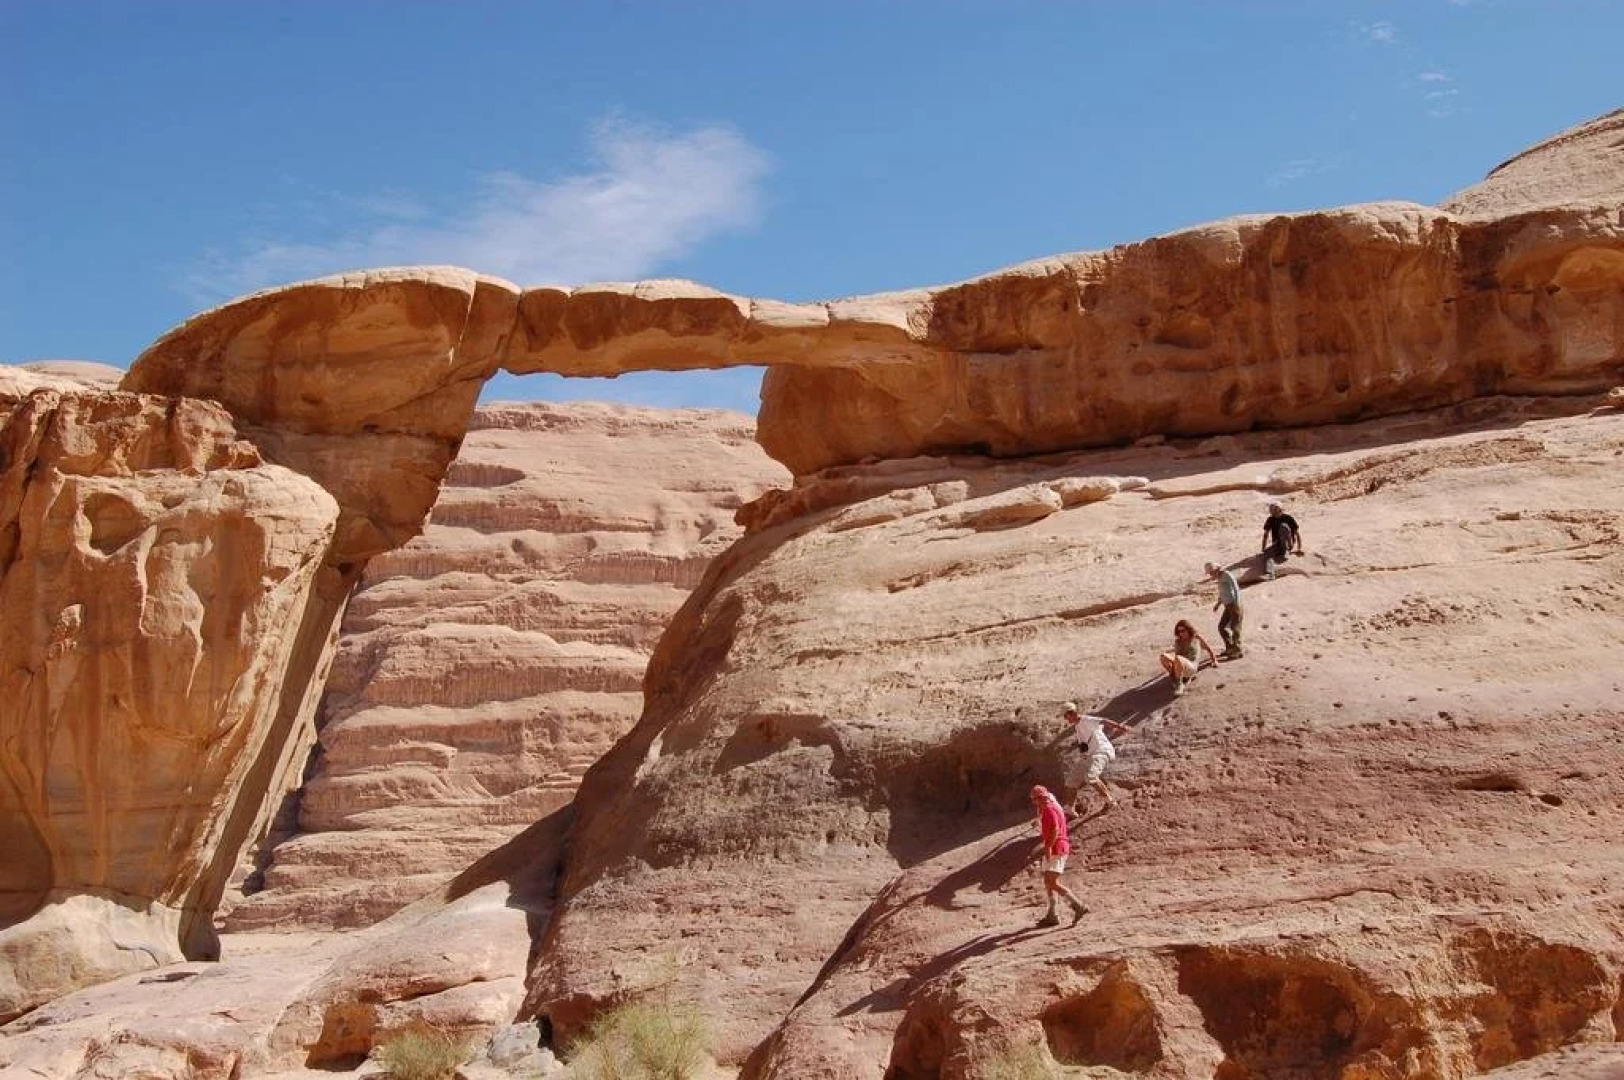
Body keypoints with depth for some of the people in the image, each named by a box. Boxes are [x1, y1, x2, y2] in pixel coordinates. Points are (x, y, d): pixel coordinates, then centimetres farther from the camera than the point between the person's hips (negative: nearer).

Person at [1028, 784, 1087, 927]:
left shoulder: (1049, 808, -13)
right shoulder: (1053, 806, 19)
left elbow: (1055, 829, -24)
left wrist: (1048, 847, -26)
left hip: (1055, 849, -11)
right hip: (1055, 850, 11)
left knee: (1052, 883, -15)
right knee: (1048, 882, 13)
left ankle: (1078, 906, -17)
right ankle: (1050, 916, 15)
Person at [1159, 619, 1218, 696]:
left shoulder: (1196, 638, 11)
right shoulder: (1177, 641, 18)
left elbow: (1208, 648, 24)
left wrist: (1214, 660, 34)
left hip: (1191, 667, -3)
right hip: (1178, 666, 3)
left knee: (1178, 659, -40)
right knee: (1164, 656, -29)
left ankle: (1179, 684, -25)